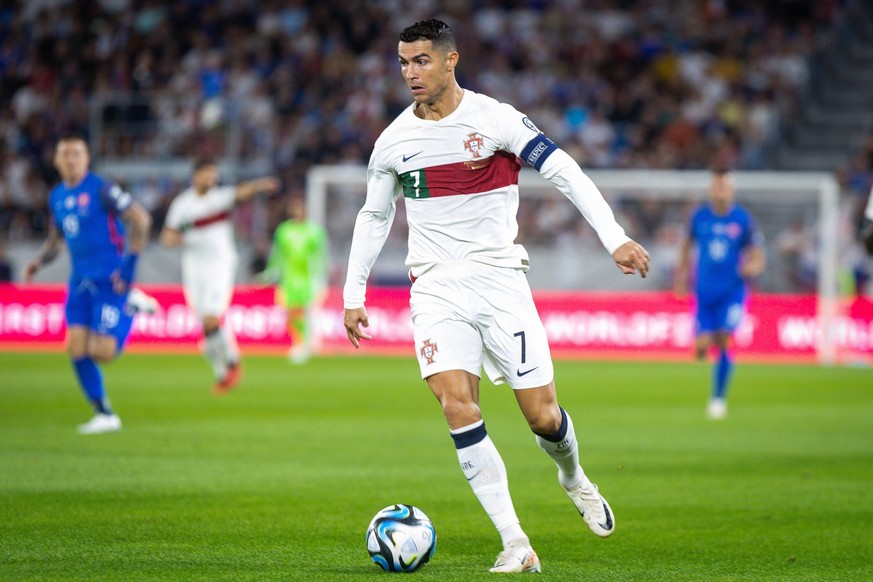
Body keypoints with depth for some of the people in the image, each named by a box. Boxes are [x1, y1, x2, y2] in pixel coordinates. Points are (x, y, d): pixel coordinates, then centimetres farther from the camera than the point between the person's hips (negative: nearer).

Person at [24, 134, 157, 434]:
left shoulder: (101, 189, -10)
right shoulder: (56, 197, 12)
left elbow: (140, 219, -14)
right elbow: (56, 238, 25)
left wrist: (129, 266, -17)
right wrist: (38, 262, 5)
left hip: (111, 282, -6)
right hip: (80, 282, 6)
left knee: (101, 352, -13)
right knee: (77, 349, -6)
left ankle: (133, 304, 15)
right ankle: (104, 414, 7)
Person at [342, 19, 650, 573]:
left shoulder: (495, 119, -6)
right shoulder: (393, 141, 6)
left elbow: (563, 171, -8)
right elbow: (374, 216, 19)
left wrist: (615, 237, -18)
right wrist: (354, 295, 17)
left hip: (498, 277, -2)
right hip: (436, 288, 2)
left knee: (542, 415, -4)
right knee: (456, 404, -20)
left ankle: (574, 478, 34)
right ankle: (515, 544, -16)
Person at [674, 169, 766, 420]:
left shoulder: (743, 219, -5)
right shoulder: (700, 216, 0)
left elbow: (758, 258, -2)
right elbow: (687, 243, 18)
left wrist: (753, 267, -25)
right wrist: (681, 275, 17)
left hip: (732, 291, -2)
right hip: (704, 291, 2)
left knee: (724, 341, -15)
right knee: (701, 348, -7)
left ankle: (718, 397, 0)